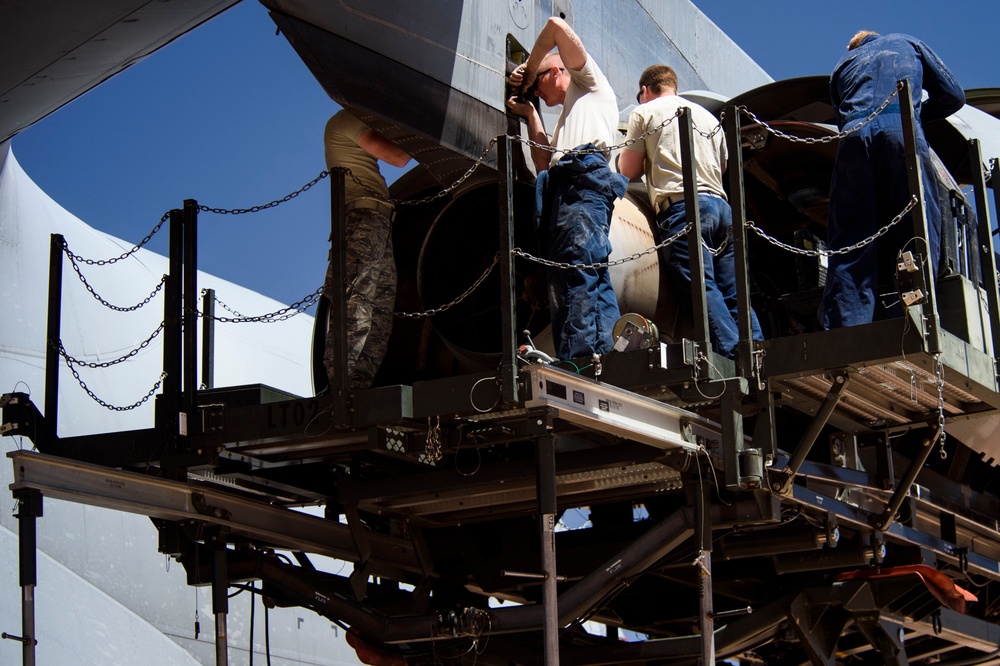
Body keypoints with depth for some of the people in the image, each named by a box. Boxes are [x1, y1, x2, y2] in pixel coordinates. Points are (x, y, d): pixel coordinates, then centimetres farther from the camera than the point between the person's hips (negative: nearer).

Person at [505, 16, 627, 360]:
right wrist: (530, 114, 38)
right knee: (562, 285, -6)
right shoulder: (568, 116, 44)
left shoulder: (590, 84, 23)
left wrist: (528, 68, 27)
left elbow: (556, 26, 14)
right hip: (559, 193, 9)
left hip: (584, 178, -9)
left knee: (582, 271, -24)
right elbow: (544, 164, 29)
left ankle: (586, 354, -37)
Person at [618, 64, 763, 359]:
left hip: (683, 206, -6)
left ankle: (736, 356, -28)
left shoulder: (644, 112, 11)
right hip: (721, 205, 6)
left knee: (703, 288, -14)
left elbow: (628, 171, 9)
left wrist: (648, 159, 30)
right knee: (734, 294, 4)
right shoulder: (707, 115, 30)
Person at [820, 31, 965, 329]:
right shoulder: (908, 44, 30)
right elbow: (953, 96, 25)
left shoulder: (843, 64, 34)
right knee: (914, 233, -3)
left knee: (848, 243, -2)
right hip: (902, 130, -1)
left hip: (854, 136, 2)